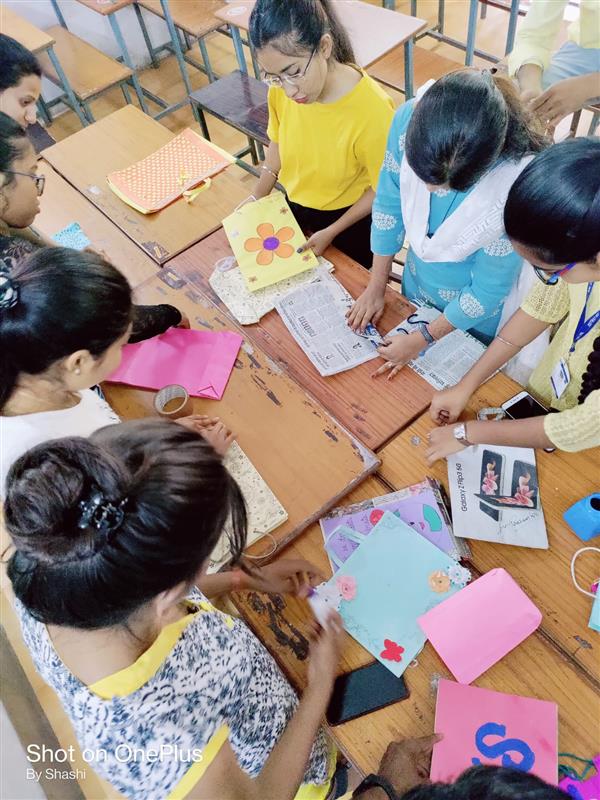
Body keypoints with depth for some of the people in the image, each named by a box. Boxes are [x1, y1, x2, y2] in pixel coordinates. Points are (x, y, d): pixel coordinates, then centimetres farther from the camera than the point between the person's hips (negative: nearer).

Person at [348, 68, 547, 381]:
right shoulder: (408, 119, -27)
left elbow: (489, 288, -23)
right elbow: (388, 204, -11)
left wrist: (423, 338, -16)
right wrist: (376, 286, -3)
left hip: (477, 310, -3)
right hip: (417, 283, 4)